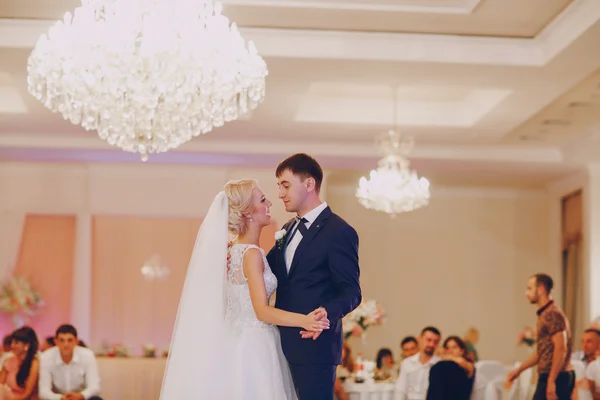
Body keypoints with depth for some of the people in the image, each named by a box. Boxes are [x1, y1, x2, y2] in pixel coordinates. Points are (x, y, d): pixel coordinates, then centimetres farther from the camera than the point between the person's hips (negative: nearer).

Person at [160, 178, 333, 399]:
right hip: (253, 345, -9)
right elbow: (262, 311, -24)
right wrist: (303, 320, -37)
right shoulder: (252, 253, -18)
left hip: (237, 339, 9)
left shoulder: (234, 250, 8)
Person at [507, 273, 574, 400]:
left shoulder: (553, 314, -13)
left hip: (555, 378, -10)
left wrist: (551, 381, -23)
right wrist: (519, 369, 26)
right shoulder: (544, 314, 18)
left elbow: (561, 349, -21)